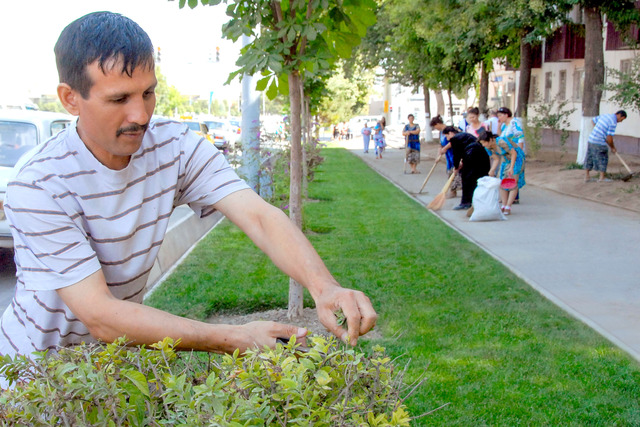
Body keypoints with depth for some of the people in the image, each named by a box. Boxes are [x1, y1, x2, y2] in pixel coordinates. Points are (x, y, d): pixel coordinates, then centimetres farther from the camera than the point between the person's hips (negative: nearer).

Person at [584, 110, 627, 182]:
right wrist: (613, 147, -2)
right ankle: (602, 177, 10)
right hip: (600, 143, -8)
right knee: (603, 159, 6)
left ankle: (587, 177, 17)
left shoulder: (604, 116, 11)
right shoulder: (613, 123, -14)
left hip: (591, 139, 8)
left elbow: (594, 120, 28)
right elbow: (609, 138, -17)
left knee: (589, 159, 13)